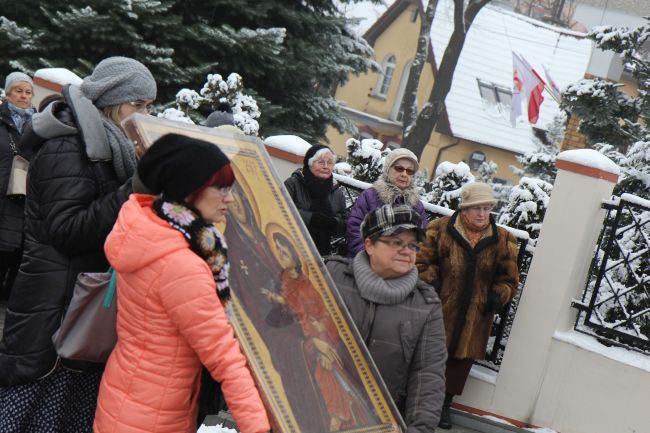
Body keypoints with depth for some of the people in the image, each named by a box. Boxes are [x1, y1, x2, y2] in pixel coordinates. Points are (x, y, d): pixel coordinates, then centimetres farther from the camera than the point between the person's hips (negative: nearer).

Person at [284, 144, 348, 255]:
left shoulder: (337, 192, 11)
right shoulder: (292, 184, -2)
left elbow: (344, 226, 8)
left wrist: (332, 223, -14)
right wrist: (312, 218, -22)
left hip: (323, 253, 4)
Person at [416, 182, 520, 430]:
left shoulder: (502, 240, 2)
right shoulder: (441, 230, -6)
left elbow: (508, 278, 9)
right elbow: (423, 261, 0)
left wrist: (499, 295, -8)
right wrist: (431, 281, -16)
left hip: (475, 317, 3)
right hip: (440, 310, -2)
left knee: (462, 359, 12)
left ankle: (445, 403, 30)